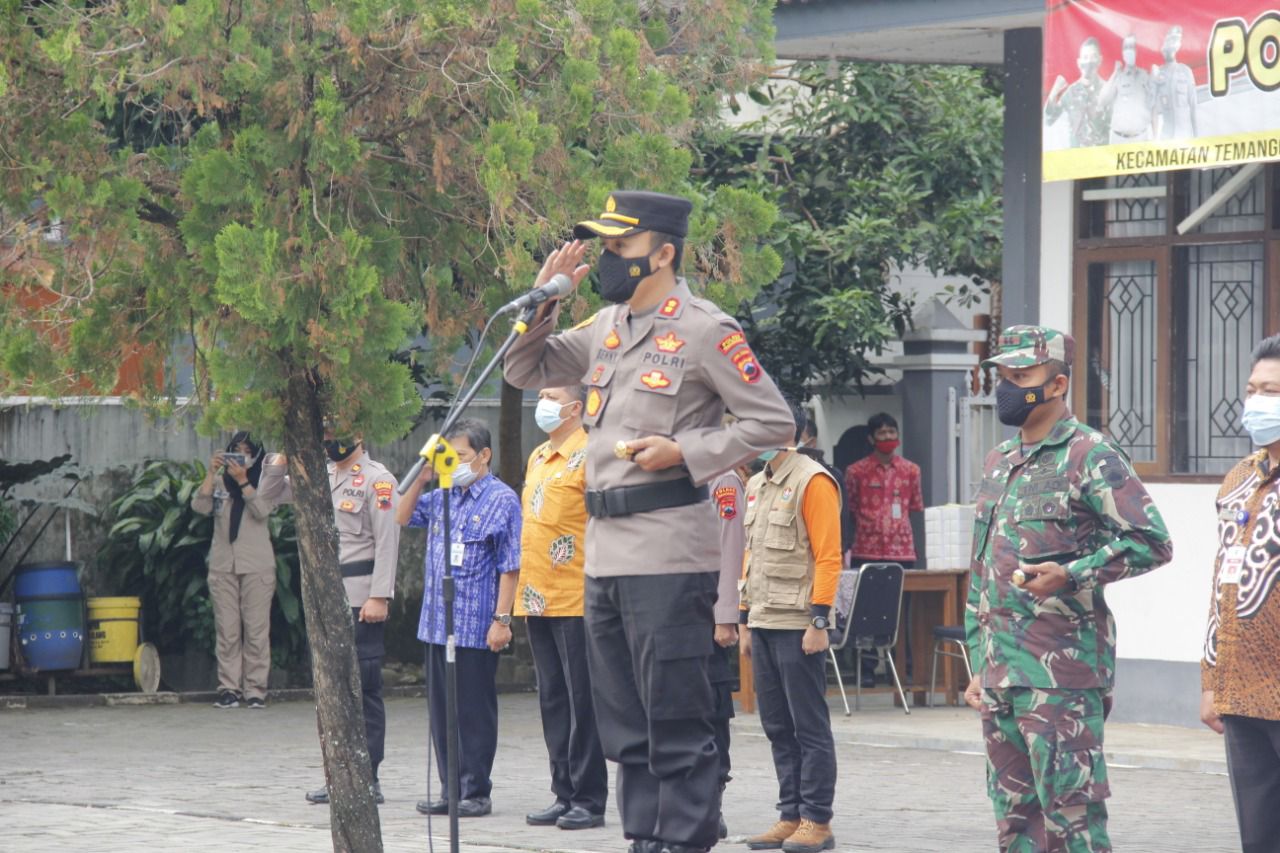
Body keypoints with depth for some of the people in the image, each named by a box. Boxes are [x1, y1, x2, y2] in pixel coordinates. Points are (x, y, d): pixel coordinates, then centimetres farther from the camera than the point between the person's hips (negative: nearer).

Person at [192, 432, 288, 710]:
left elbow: (261, 509, -7)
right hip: (222, 563, 2)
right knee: (226, 630, -2)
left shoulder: (268, 478, 9)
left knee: (256, 629, -6)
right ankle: (229, 689, -2)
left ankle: (255, 690, -4)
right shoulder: (220, 480, 15)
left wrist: (242, 480, -13)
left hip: (257, 564, -2)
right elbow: (200, 506, -1)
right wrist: (211, 473, -7)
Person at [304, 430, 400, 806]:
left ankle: (368, 779, -3)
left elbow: (387, 542, -13)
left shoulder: (377, 480, -6)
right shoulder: (322, 478, 17)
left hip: (360, 601, -8)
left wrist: (379, 597, -20)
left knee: (364, 689, -6)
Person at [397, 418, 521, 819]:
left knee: (475, 711, 0)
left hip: (476, 628, -7)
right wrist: (422, 478, 9)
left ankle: (476, 792, 6)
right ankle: (451, 790, 17)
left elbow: (509, 567, -9)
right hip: (437, 622, 7)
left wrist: (502, 619, -14)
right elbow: (402, 517, 24)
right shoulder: (443, 498, 13)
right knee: (442, 710, 10)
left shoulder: (501, 500, -6)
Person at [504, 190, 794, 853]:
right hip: (604, 550, 8)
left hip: (667, 555, -8)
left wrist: (684, 452, -14)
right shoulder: (606, 327, 15)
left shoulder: (704, 330, -6)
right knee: (623, 723, 12)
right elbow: (524, 372, 22)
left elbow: (772, 422, -6)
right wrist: (543, 301, 7)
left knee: (676, 721, -6)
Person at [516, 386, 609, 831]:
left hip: (575, 599, -8)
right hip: (537, 600, 8)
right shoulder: (537, 458, 17)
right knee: (553, 701, 10)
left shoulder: (588, 457, -9)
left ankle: (589, 801, 0)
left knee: (582, 702, -4)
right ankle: (564, 794, 15)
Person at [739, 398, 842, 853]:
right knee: (777, 726, 10)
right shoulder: (757, 485, 16)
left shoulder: (813, 482, -9)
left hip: (797, 625, -8)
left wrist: (819, 620, -18)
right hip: (763, 623, 8)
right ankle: (790, 816, 15)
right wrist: (745, 620, 19)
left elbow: (828, 557, -13)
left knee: (810, 726, -3)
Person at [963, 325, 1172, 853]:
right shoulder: (1001, 462, 18)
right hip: (999, 671, 8)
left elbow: (1151, 542, -12)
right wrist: (978, 665, 20)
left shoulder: (1089, 456, -7)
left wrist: (1071, 575, -21)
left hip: (1061, 669, -8)